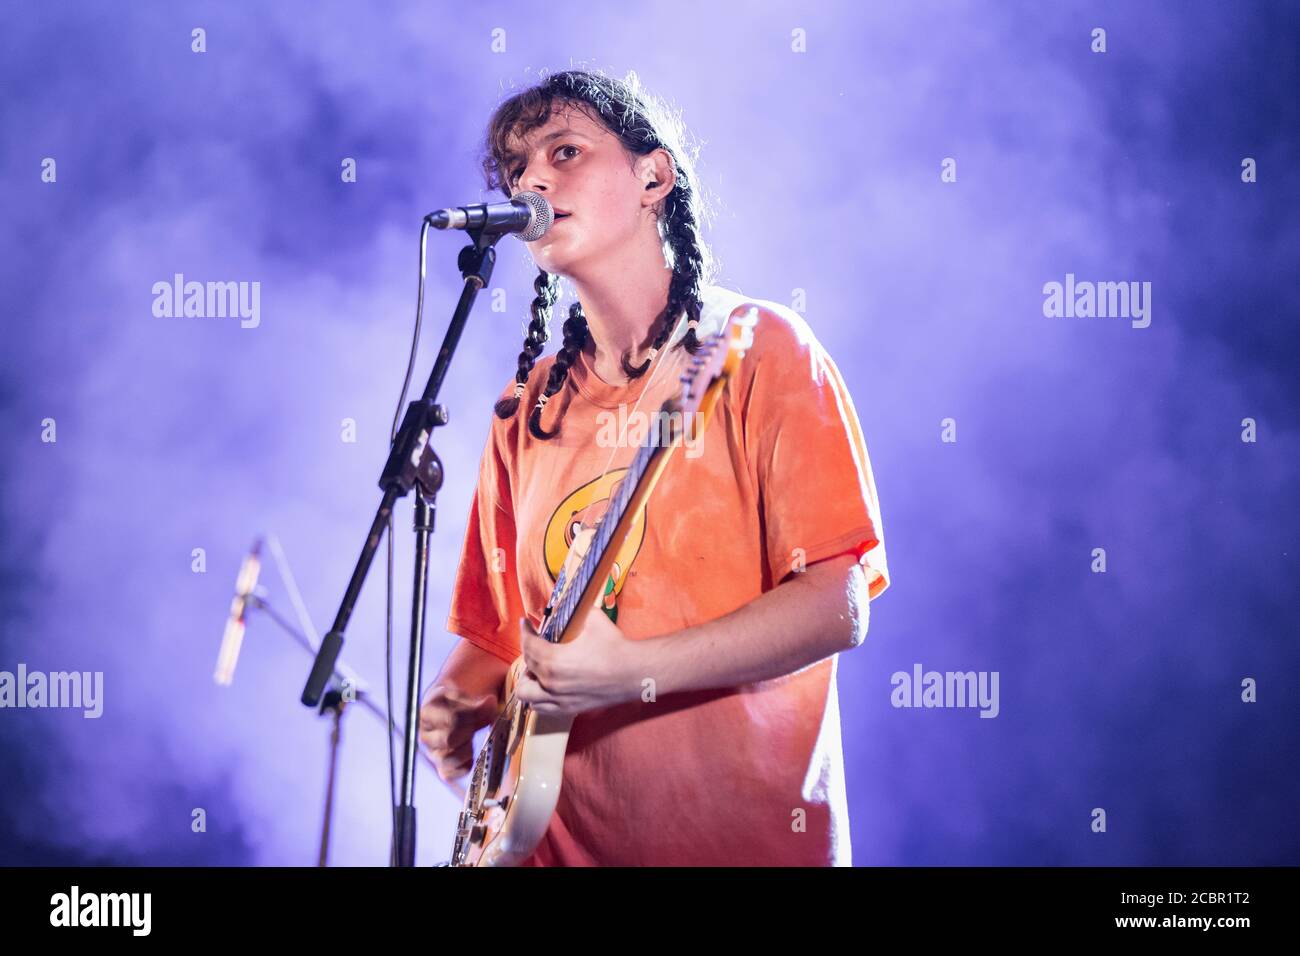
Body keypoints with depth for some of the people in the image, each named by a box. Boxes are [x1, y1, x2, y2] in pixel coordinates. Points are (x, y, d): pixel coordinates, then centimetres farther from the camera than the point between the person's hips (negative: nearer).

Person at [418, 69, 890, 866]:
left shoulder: (760, 349, -6)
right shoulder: (531, 406, 9)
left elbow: (836, 607, -14)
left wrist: (630, 671, -22)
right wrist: (454, 704, -3)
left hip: (743, 833, -4)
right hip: (562, 835, 5)